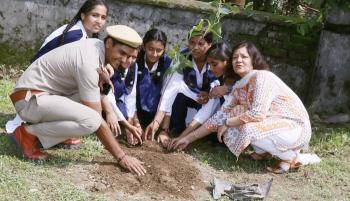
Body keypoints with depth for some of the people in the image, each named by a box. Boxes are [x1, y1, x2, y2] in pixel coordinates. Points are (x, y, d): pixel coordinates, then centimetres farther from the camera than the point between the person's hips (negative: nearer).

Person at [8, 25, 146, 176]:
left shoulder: (98, 47, 2)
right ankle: (29, 134, -10)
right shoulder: (89, 62, -25)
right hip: (30, 99, -10)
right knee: (91, 121, -29)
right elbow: (96, 119, -24)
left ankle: (48, 128, 6)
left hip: (47, 94, 10)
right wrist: (121, 158, -20)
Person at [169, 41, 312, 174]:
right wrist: (189, 138, -1)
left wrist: (227, 123, -16)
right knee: (234, 116, -2)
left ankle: (291, 156, -8)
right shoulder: (239, 87, 2)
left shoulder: (262, 77, -21)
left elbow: (258, 113, -31)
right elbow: (221, 116, 3)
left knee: (250, 129, -31)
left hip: (297, 127, -8)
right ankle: (263, 151, 11)